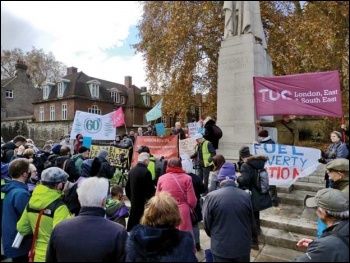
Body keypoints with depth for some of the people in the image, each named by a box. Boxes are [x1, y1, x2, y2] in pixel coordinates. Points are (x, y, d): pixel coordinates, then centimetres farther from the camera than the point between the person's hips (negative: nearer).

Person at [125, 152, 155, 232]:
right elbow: (150, 189, -17)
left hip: (134, 202, 8)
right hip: (144, 203, -8)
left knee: (132, 223, 16)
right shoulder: (146, 172, -18)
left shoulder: (131, 171, 5)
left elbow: (127, 187, 12)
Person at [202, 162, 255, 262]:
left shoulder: (211, 197, -18)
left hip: (221, 247, -2)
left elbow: (206, 224, -7)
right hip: (243, 246, 2)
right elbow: (251, 222, 2)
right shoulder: (246, 196, -12)